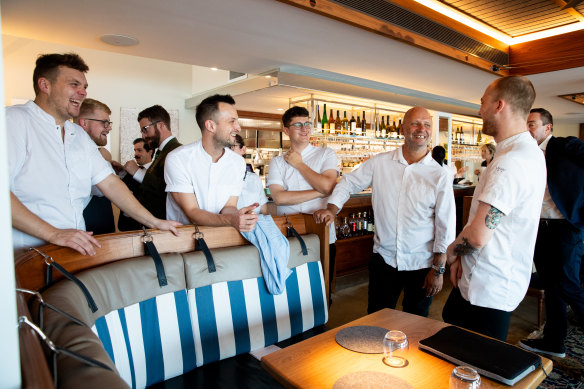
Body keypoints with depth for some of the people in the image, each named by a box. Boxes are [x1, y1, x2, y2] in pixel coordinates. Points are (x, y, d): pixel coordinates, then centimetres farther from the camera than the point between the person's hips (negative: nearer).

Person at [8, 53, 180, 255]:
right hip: (25, 255, -6)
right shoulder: (14, 121, -6)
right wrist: (53, 233, -22)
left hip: (75, 247, 6)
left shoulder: (80, 135, 18)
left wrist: (154, 222, 4)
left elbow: (109, 183, 12)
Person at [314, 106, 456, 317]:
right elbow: (349, 182, 10)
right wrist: (331, 209, -5)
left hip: (421, 264, -1)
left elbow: (445, 227, -6)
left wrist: (438, 269, -6)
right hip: (383, 258, 1)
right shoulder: (379, 163, -2)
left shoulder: (440, 175, -7)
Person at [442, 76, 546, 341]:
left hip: (488, 291, -10)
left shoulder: (510, 162, -25)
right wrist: (462, 255, 4)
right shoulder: (530, 152, 10)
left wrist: (453, 250, -7)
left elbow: (478, 235, -29)